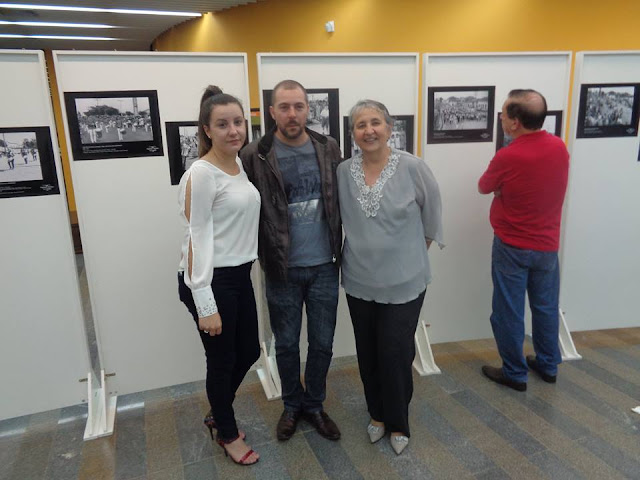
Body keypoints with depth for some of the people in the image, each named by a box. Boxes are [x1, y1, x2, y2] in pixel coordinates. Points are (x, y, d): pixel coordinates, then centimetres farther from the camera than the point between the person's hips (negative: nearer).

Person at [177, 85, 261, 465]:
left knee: (249, 352, 19)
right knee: (222, 360, 10)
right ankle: (228, 434, 36)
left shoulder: (239, 164, 7)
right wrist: (206, 305, -19)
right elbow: (196, 239, -18)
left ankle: (218, 414, 45)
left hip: (240, 276, 8)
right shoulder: (201, 174, -16)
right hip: (211, 281, -8)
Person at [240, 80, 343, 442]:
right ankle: (292, 405, 39)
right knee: (287, 344, 15)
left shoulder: (329, 149, 0)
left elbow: (342, 201, 6)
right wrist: (266, 255, -9)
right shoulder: (255, 156, -9)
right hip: (282, 270, -2)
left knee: (322, 343, 14)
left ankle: (314, 405, 37)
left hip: (325, 266, 2)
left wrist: (341, 249, 4)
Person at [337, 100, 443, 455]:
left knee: (396, 353, 4)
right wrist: (359, 248, 11)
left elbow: (432, 212, 0)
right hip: (359, 281, 3)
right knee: (368, 352, 15)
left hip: (404, 281, -3)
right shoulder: (343, 172, -3)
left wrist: (418, 249, 8)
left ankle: (398, 422, 29)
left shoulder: (412, 167, -12)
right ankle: (377, 414, 39)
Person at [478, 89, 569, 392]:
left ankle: (515, 373, 21)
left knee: (509, 312, 8)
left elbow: (484, 187, -4)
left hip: (512, 247, -6)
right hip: (547, 244, 6)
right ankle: (548, 365, 35)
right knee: (546, 306, 19)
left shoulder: (507, 157, -22)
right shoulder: (560, 147, -4)